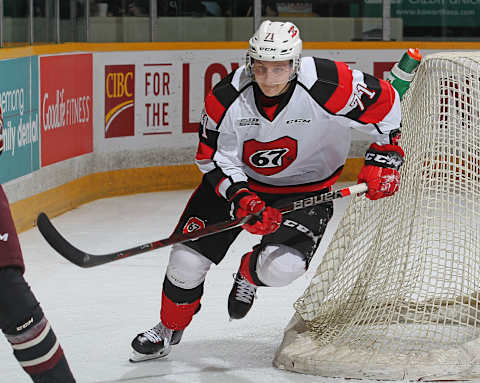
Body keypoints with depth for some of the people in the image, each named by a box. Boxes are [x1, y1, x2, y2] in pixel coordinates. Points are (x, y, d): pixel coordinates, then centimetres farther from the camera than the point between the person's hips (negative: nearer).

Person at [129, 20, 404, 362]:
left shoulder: (326, 87, -29)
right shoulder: (226, 98, -22)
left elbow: (386, 102, -15)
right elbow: (215, 158, -12)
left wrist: (384, 160, -15)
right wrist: (242, 200, -27)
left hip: (305, 188, -1)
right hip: (236, 178, 2)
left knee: (281, 267, -25)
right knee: (188, 260, -6)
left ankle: (249, 275, 15)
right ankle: (169, 330, 24)